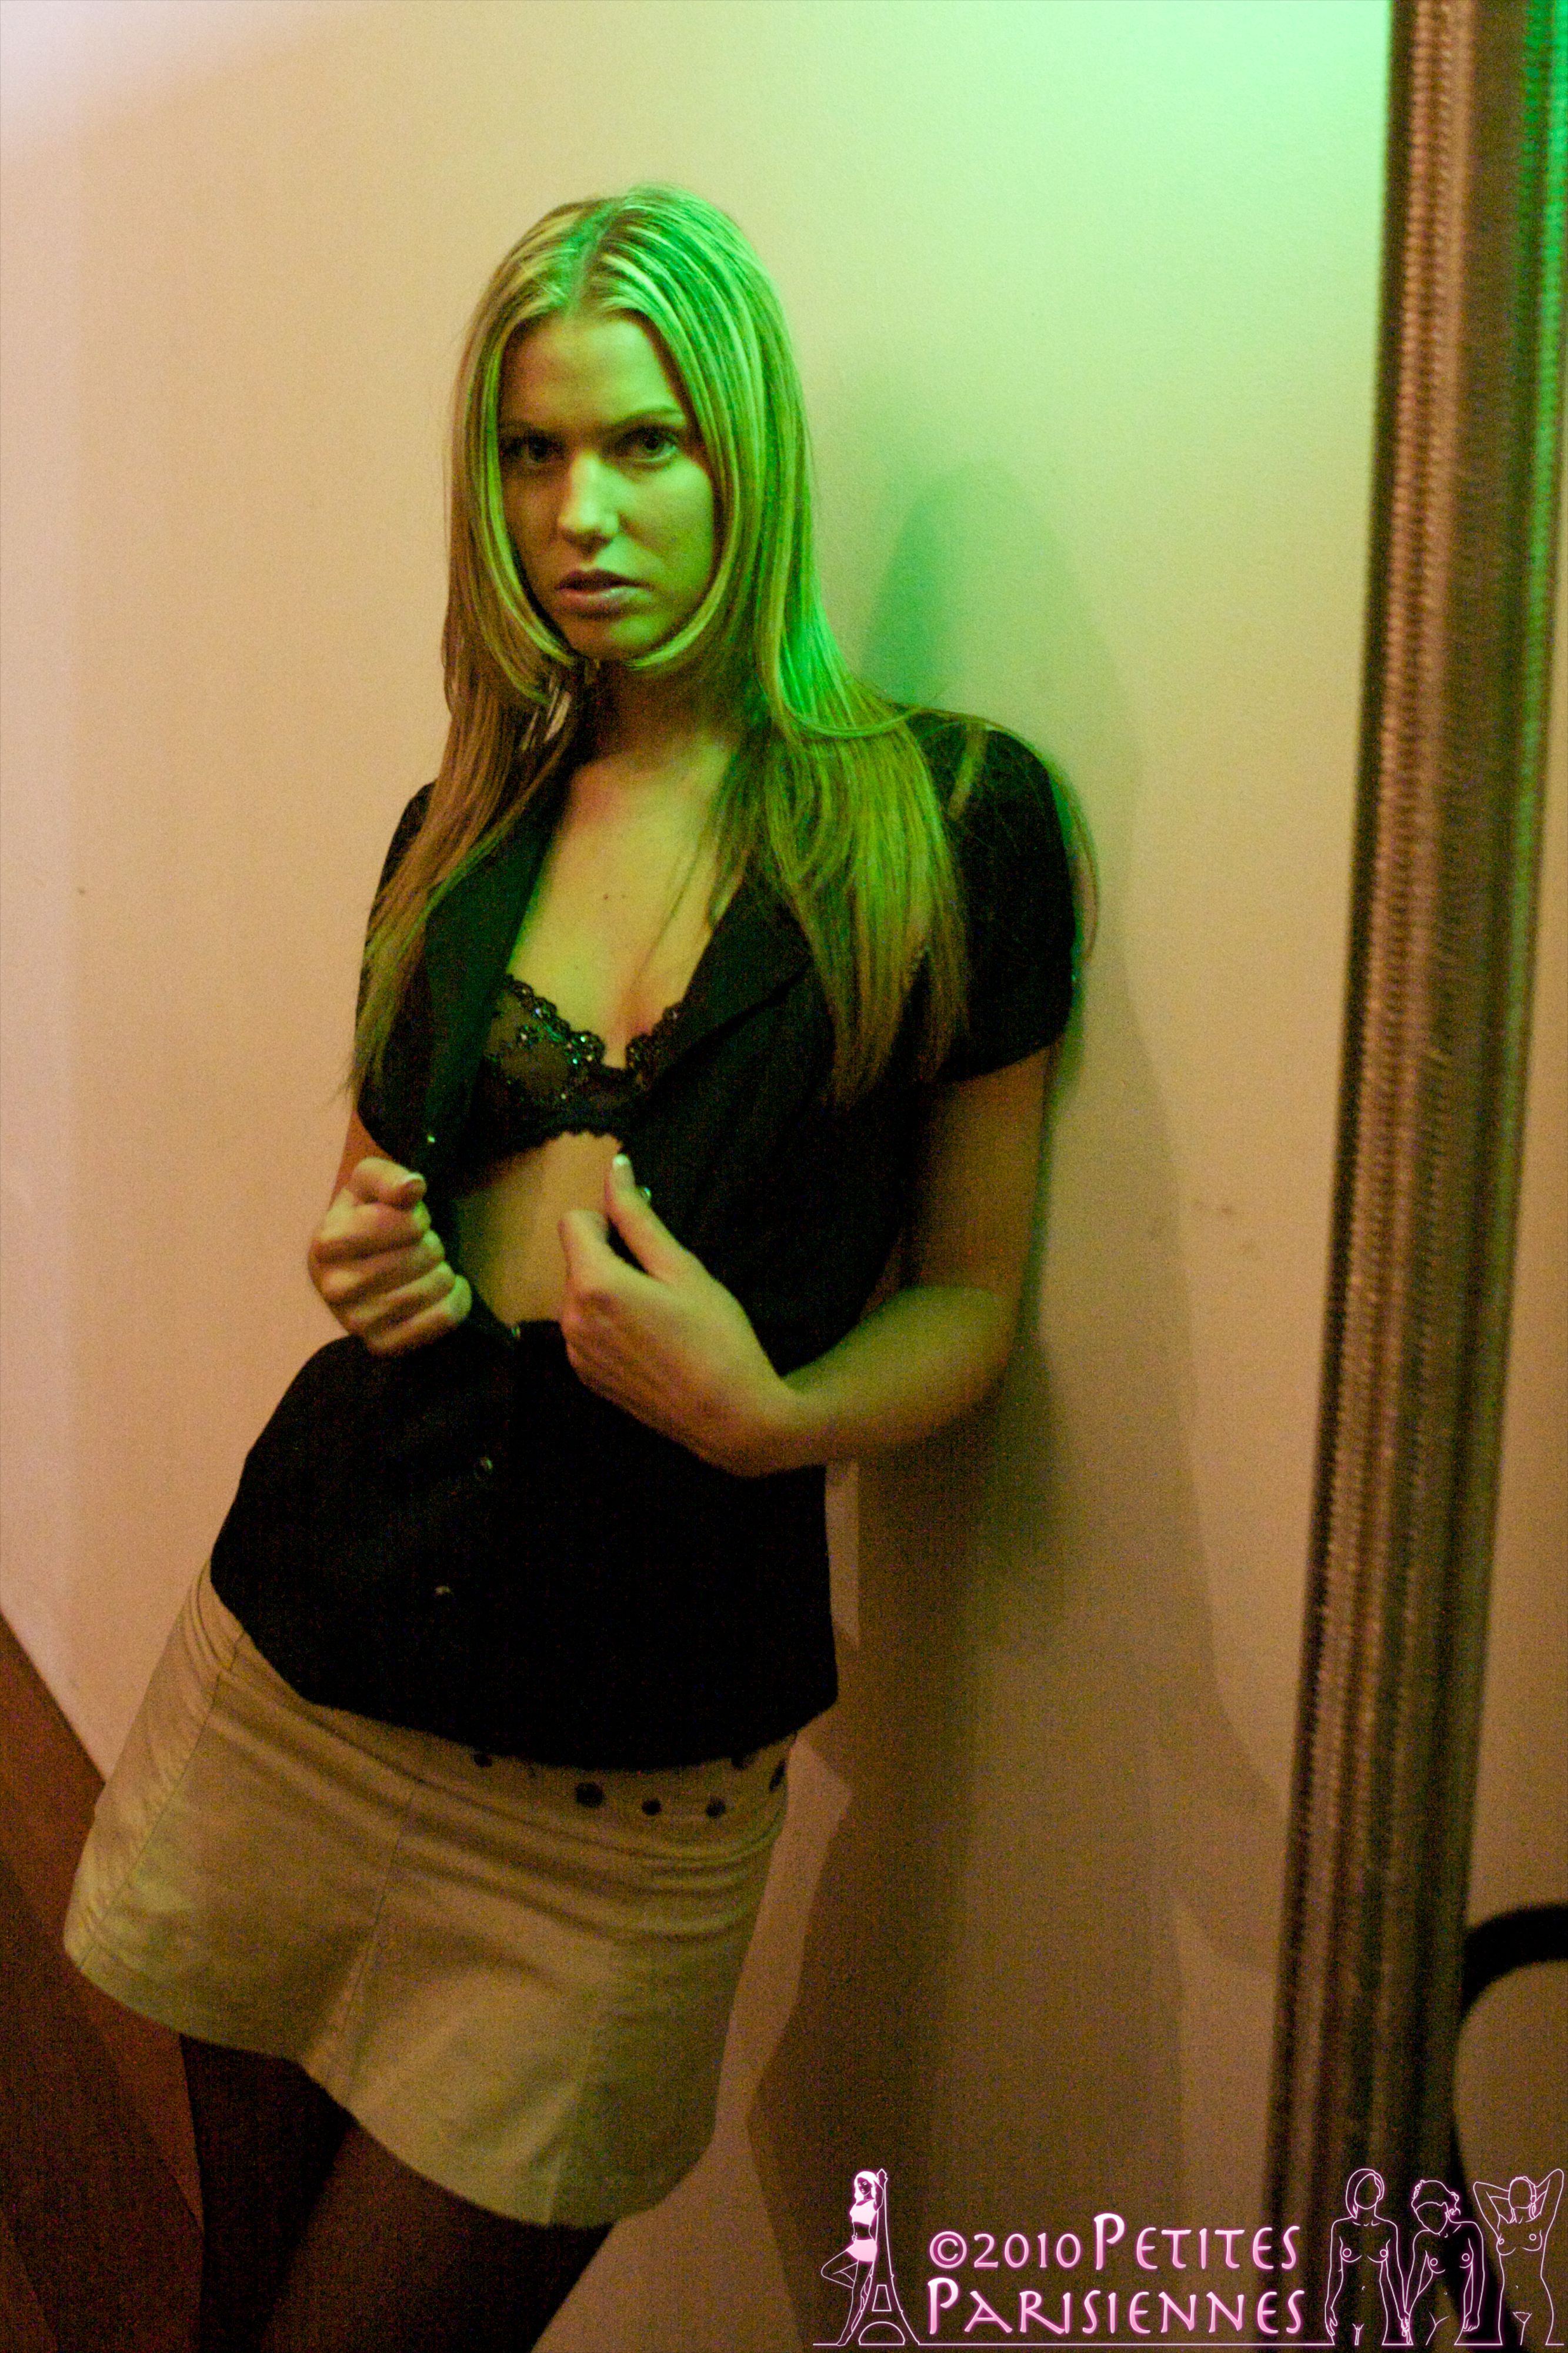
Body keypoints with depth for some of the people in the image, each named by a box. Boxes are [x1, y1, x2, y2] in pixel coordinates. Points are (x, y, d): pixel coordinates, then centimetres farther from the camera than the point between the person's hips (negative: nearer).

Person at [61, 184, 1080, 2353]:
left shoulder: (947, 818, -6)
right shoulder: (470, 825, 8)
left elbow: (966, 1291, -1)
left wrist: (775, 1411, -21)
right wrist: (367, 1261, -3)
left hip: (632, 1790, -4)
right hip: (300, 1675, 4)